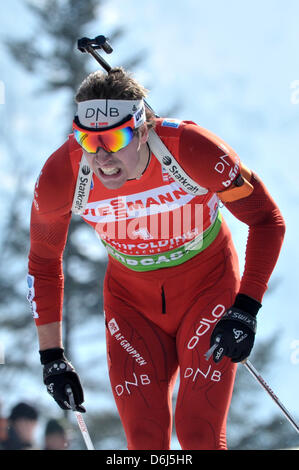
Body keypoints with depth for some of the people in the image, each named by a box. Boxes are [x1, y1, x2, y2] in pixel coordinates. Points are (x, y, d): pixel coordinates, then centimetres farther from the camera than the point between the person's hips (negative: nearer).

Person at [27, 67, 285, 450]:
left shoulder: (192, 151, -30)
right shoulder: (61, 177, -23)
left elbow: (266, 219, -16)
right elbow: (43, 262, -4)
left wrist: (247, 308, -24)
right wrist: (51, 356, -4)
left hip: (208, 289, -2)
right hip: (132, 301, 2)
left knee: (198, 435, -13)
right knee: (145, 441, -6)